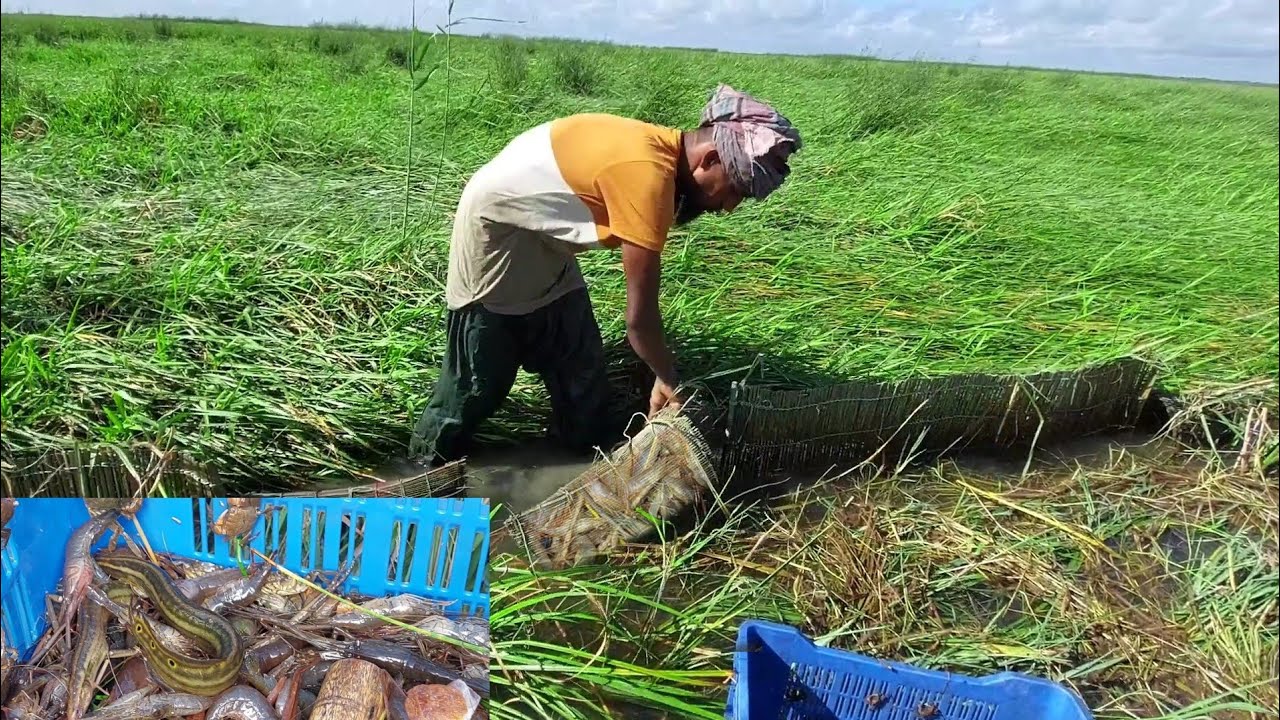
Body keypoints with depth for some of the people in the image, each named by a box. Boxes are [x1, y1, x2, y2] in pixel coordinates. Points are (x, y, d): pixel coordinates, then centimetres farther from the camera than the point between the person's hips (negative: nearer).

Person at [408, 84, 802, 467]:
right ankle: (427, 469, 21)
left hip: (540, 241, 9)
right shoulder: (648, 174, -32)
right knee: (480, 375, 3)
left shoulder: (662, 148, -4)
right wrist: (670, 382, -13)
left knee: (579, 363, 12)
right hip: (495, 232, -9)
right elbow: (639, 316, -28)